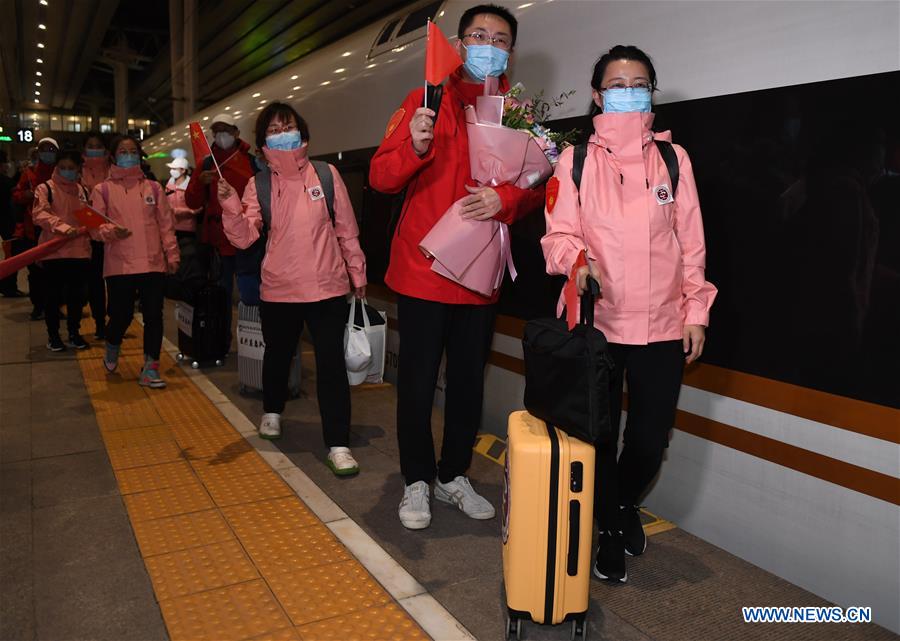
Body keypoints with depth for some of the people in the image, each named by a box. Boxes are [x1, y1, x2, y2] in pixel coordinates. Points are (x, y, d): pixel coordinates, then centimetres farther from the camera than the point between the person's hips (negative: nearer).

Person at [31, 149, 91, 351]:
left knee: (76, 295, 10)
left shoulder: (83, 190, 12)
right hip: (53, 251, -4)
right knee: (54, 296, 3)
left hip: (80, 251, 4)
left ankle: (74, 333, 22)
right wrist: (62, 227, -30)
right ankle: (53, 335, 15)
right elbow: (40, 214, -16)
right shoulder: (45, 189, -2)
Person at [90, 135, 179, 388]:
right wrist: (112, 231, -18)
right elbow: (95, 227, 2)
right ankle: (112, 349, 37)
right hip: (119, 265, -1)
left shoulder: (153, 187, 10)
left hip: (153, 263, 1)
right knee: (121, 316, 4)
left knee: (154, 315, -2)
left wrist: (172, 254, 4)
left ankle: (150, 368, 8)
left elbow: (166, 224, 9)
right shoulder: (103, 190, 5)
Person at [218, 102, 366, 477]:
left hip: (327, 287, -2)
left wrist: (358, 274, 6)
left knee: (331, 363, -6)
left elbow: (346, 230, 4)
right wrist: (230, 204, -22)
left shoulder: (326, 175, 0)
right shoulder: (259, 185, 4)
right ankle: (272, 412, 47)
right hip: (277, 290, 2)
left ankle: (338, 444, 1)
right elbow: (244, 237, -6)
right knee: (277, 354, 20)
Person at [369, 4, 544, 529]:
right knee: (418, 381, 4)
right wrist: (415, 147, -26)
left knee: (469, 381, 12)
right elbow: (381, 176, -6)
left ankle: (455, 476, 31)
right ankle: (417, 482, 22)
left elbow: (537, 188, 8)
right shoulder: (426, 102, 0)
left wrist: (506, 199, -15)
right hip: (423, 270, -3)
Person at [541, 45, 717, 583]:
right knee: (599, 436, 6)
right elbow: (558, 234, -1)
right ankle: (610, 530, 30)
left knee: (651, 439, 8)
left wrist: (696, 312, 4)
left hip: (662, 326, 2)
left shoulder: (673, 158, 8)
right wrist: (578, 257, -23)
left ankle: (626, 504, 41)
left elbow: (691, 242, 8)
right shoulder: (576, 160, 4)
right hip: (595, 322, -1)